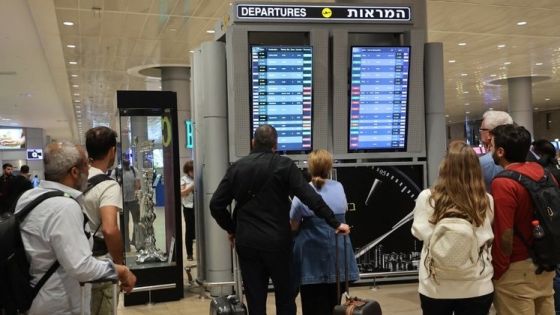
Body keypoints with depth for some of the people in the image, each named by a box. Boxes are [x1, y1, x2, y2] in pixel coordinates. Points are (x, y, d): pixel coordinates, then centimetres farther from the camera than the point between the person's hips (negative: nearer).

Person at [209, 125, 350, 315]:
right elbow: (311, 198, -13)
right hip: (276, 240, -2)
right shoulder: (283, 165, -5)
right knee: (285, 297, 11)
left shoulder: (237, 167, 5)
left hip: (246, 242, 3)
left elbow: (216, 205, 3)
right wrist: (335, 223, -8)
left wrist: (231, 229, 17)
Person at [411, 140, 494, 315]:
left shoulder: (427, 198, -15)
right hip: (476, 287, 1)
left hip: (436, 287, -1)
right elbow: (488, 237, 7)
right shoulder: (486, 201, -9)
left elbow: (420, 233, -1)